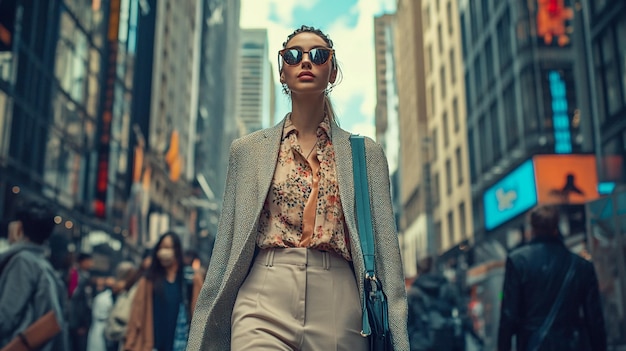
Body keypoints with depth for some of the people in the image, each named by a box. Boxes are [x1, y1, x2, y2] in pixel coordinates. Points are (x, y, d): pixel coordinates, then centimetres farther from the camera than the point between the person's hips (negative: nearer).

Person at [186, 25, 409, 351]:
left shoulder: (367, 154, 10)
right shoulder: (247, 150, 11)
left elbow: (385, 250, 5)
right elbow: (225, 248, 9)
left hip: (338, 308, 1)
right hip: (264, 305, 0)